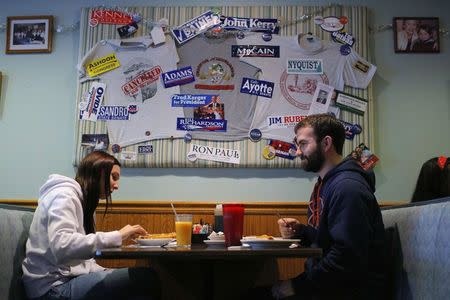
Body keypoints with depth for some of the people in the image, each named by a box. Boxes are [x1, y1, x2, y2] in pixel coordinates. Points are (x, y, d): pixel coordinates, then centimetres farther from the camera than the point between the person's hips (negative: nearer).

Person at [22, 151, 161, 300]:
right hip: (55, 288, -9)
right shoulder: (64, 194, -9)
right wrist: (116, 236, -25)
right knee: (147, 278, -20)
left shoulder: (84, 201, 19)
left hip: (70, 278, 9)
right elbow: (61, 247, -27)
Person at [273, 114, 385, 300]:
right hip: (322, 283, 8)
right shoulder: (325, 183, 14)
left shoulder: (347, 188, -19)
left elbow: (347, 258, -25)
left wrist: (298, 285, -19)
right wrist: (300, 231, 3)